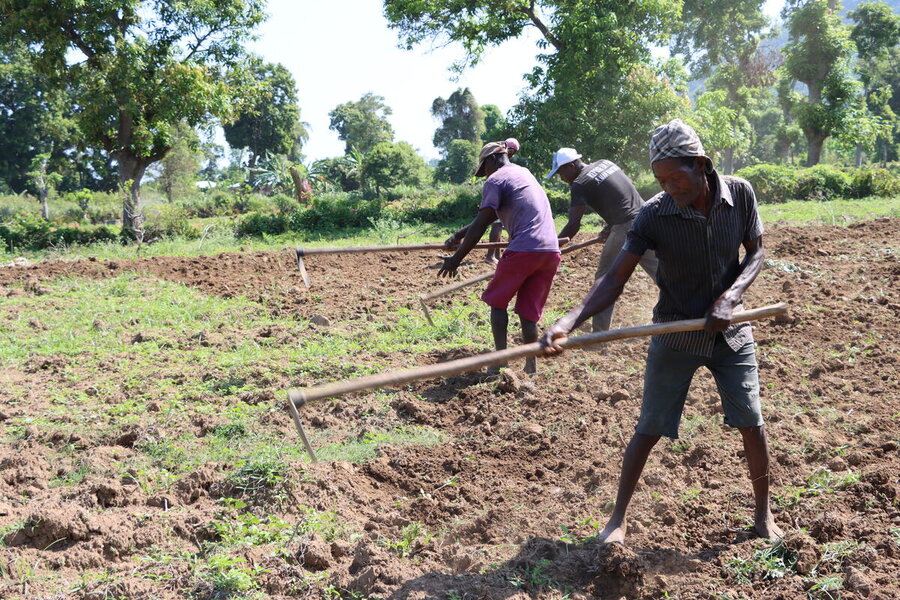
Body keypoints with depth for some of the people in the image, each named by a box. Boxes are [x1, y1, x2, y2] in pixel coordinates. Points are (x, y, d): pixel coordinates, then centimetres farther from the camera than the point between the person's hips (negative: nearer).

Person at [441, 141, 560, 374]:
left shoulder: (495, 180, 0)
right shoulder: (523, 173, 25)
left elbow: (481, 224, -6)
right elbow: (490, 216, 28)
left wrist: (456, 259, 0)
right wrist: (459, 235, 27)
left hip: (523, 249, -7)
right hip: (551, 251, 7)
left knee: (497, 301, 10)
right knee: (528, 311, 13)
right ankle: (530, 365, 10)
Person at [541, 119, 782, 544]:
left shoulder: (739, 194, -13)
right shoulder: (655, 215, -20)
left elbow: (756, 251, 1)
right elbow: (615, 279, -22)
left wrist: (731, 296, -18)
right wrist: (568, 322, -37)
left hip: (729, 330, 2)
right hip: (675, 336, -2)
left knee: (750, 421, 2)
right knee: (649, 428, 1)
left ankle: (763, 513, 23)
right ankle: (618, 518, 16)